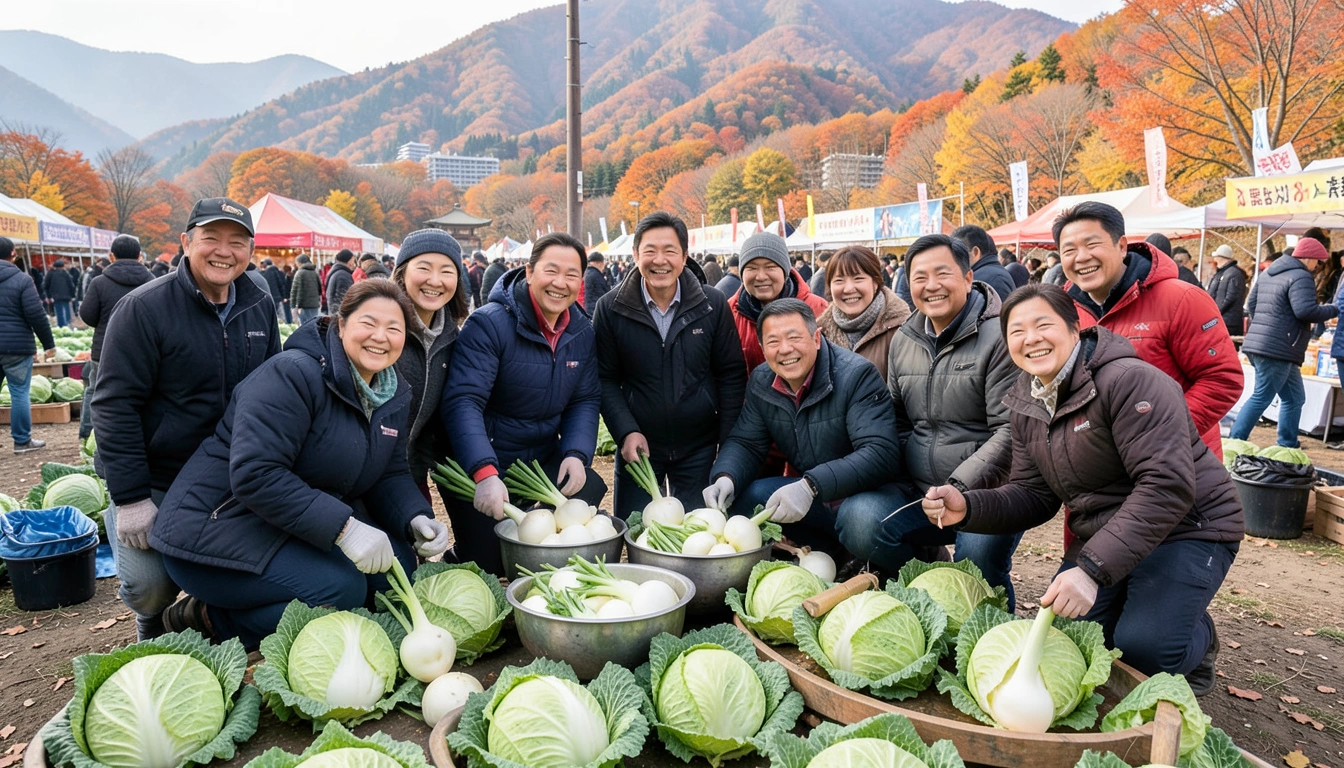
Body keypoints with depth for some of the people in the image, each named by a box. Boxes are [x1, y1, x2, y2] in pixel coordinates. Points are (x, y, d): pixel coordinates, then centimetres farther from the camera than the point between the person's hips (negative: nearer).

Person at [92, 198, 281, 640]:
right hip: (154, 482, -4)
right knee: (150, 586, -12)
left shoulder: (260, 306, 0)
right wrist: (130, 498, -19)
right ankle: (153, 636, 24)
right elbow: (115, 405, -16)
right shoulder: (144, 308, -15)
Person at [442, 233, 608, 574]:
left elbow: (585, 401, 3)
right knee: (487, 566, -7)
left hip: (545, 462, 5)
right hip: (480, 469, -5)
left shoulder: (582, 332, 1)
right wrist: (485, 474, -42)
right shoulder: (488, 324, -20)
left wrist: (576, 454, -17)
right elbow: (463, 402, -28)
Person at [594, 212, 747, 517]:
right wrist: (626, 432, -14)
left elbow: (732, 374, -1)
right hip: (638, 445, 0)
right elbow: (605, 378, -3)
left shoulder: (713, 305, -5)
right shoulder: (611, 308, -7)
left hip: (699, 448, 1)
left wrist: (729, 442, -5)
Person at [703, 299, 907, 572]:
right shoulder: (761, 382, 1)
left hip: (873, 490, -6)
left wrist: (810, 485, -41)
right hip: (815, 498, 6)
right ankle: (833, 556, -3)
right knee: (739, 497, -12)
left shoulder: (857, 375, -19)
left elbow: (881, 454, -29)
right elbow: (744, 443, 5)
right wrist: (725, 478, -20)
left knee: (862, 518, -38)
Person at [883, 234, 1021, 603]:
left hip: (989, 493, -5)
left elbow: (1010, 431, -14)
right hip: (919, 495, 5)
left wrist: (961, 487, -22)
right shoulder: (903, 341, 11)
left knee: (977, 557, -30)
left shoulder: (998, 337, -9)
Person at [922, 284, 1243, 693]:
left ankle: (1197, 644, 13)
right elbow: (1033, 494, 4)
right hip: (1103, 536, 7)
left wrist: (1092, 568, -36)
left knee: (1142, 645, -24)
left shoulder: (1129, 380, -22)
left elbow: (1167, 487, -30)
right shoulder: (1029, 406, 4)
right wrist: (968, 508, -17)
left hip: (1187, 527, -6)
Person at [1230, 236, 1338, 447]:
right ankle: (1234, 443, -8)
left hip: (1258, 343, 10)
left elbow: (1251, 304, 22)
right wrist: (1333, 310, -5)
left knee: (1294, 398, 17)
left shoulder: (1268, 273, 18)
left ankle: (1288, 446, 20)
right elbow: (1305, 311, -21)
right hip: (1278, 349, -10)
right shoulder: (1301, 277, -11)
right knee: (1261, 398, -7)